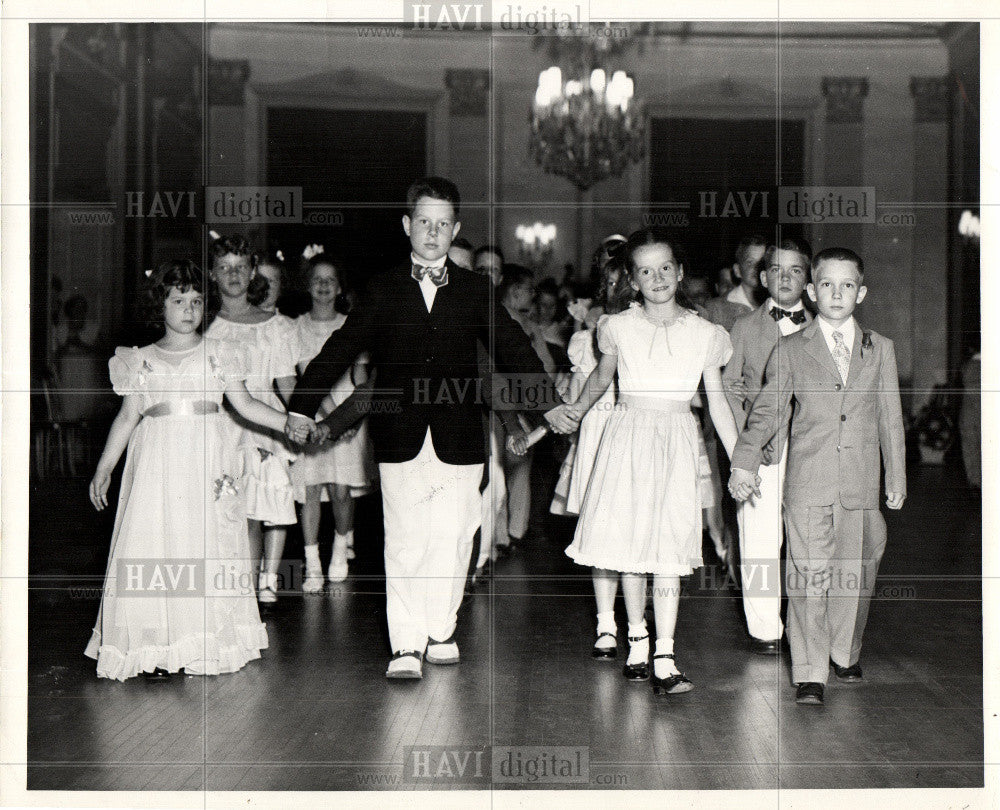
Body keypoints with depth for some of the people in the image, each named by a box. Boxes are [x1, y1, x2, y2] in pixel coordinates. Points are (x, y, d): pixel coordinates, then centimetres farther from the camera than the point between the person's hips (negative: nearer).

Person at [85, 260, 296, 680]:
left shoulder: (219, 354, 9)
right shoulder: (141, 361, 9)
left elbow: (245, 404, 8)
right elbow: (128, 416, 11)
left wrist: (290, 423, -2)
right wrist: (103, 470, 10)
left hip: (207, 460, 0)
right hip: (157, 462, 0)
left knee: (209, 544, -4)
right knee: (156, 545, -6)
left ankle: (207, 643, 3)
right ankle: (160, 649, -4)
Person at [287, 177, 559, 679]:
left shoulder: (473, 291, 9)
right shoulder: (384, 290, 7)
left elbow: (512, 348, 7)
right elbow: (341, 349, 6)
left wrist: (549, 402, -3)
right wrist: (302, 408, 1)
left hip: (458, 442, 1)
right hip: (400, 440, -1)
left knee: (451, 539, 4)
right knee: (404, 543, -4)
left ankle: (440, 631, 20)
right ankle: (407, 645, -1)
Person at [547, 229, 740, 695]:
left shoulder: (704, 334, 3)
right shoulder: (618, 328, 3)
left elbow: (717, 402, 8)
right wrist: (576, 412, 24)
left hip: (677, 442, -1)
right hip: (628, 434, 1)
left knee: (670, 547, -8)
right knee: (629, 541, 3)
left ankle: (664, 659, -10)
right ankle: (637, 640, 21)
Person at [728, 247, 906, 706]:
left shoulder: (880, 349, 10)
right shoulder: (790, 351, 4)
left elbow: (891, 418, 13)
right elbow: (766, 410, 3)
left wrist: (897, 479, 14)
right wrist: (743, 463, -9)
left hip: (861, 485, 2)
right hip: (807, 483, -2)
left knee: (855, 574, 9)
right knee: (808, 577, -5)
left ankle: (845, 655, 29)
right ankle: (809, 675, 0)